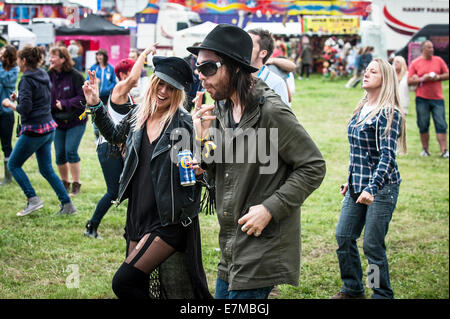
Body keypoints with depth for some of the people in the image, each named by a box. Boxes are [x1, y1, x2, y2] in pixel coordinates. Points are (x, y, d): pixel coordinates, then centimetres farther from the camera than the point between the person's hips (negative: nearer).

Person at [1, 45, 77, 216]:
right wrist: (19, 98, 15)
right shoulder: (43, 76, 10)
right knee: (46, 169, 13)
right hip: (49, 128, 8)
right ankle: (67, 204, 9)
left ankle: (33, 199, -1)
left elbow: (25, 108, -21)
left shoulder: (27, 79, -15)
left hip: (33, 130, -8)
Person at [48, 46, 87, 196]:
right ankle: (64, 183, 24)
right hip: (58, 121, 4)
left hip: (76, 120, -4)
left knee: (71, 151, -12)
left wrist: (64, 104, -18)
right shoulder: (50, 75, 0)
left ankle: (76, 184, 3)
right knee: (60, 155, 5)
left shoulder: (75, 76, -13)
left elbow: (83, 98, -14)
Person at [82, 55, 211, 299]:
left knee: (123, 282, -15)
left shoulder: (184, 124, -12)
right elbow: (113, 135, 25)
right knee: (138, 286, 15)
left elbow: (201, 166, -15)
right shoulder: (138, 115, 6)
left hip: (169, 222, -7)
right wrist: (96, 105, 16)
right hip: (138, 215, 7)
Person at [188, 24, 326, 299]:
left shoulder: (270, 112, -17)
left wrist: (270, 208, -20)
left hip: (263, 249, -8)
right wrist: (204, 139, -6)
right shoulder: (222, 110, 8)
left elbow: (313, 167, -15)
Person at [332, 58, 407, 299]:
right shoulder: (361, 109, 11)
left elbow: (387, 155, -22)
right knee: (343, 237, 8)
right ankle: (353, 289, 25)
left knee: (372, 245, -4)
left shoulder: (389, 113, -14)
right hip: (357, 187, 8)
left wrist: (371, 188, -32)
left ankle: (382, 295, 13)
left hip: (382, 187, -8)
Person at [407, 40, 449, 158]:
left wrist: (438, 77, -9)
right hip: (422, 99, -1)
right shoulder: (415, 63, 3)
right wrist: (422, 79, -14)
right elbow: (409, 81, 0)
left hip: (437, 98, 1)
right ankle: (425, 149, 15)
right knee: (423, 126, 4)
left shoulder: (439, 60, 8)